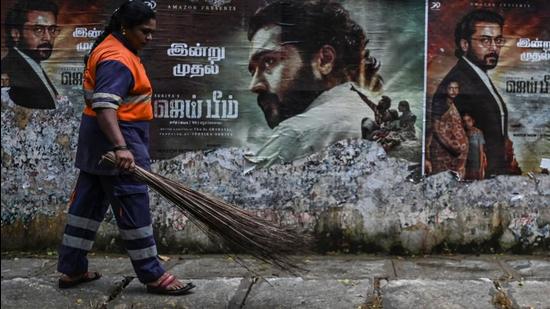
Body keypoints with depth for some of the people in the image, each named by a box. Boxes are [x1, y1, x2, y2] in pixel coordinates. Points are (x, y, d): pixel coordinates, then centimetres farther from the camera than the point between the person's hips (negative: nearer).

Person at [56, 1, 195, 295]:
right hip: (115, 137, -11)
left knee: (88, 202, 13)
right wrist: (120, 147, -42)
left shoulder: (116, 50, 15)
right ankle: (153, 276, 3)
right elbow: (104, 106, -32)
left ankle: (71, 269, 22)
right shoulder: (116, 59, -19)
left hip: (102, 139, 11)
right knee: (133, 205, -5)